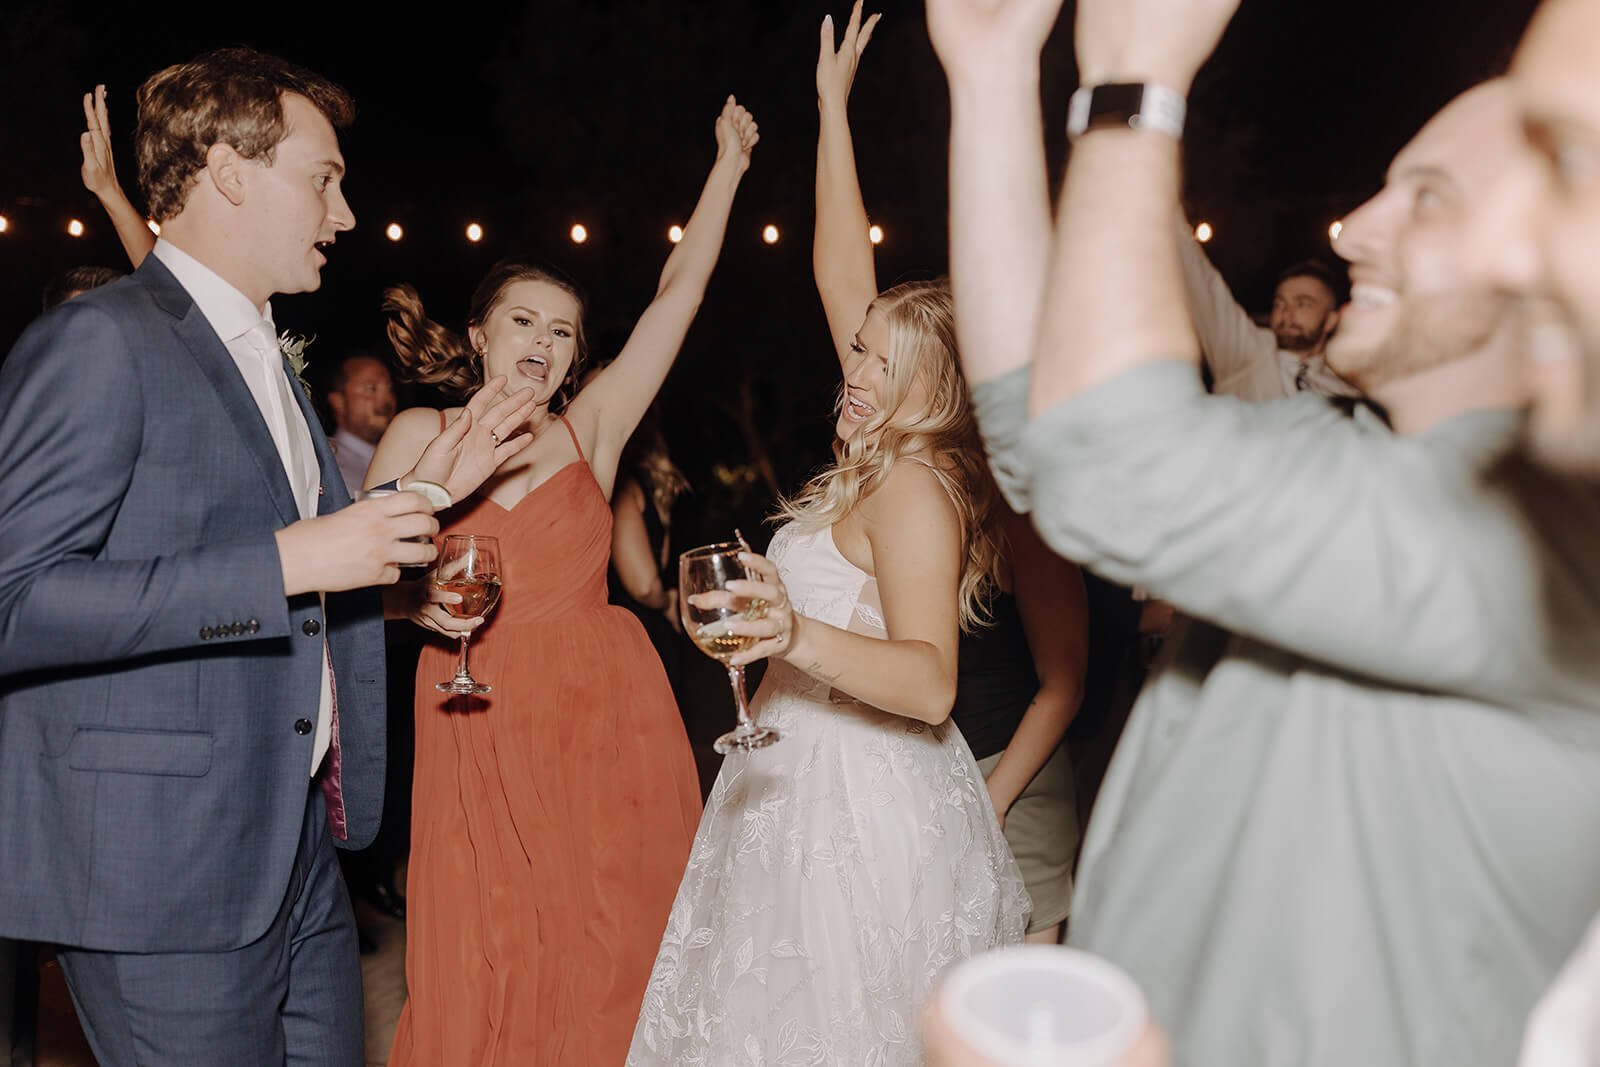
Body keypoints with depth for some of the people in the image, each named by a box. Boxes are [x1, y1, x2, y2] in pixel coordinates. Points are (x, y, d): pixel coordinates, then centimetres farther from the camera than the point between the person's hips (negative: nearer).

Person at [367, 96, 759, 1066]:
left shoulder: (590, 431, 5)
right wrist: (417, 601, -13)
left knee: (609, 968, 5)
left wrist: (729, 165, 9)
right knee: (485, 980, 5)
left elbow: (680, 291, 6)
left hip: (605, 720, 0)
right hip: (478, 735, 0)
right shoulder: (419, 435, 6)